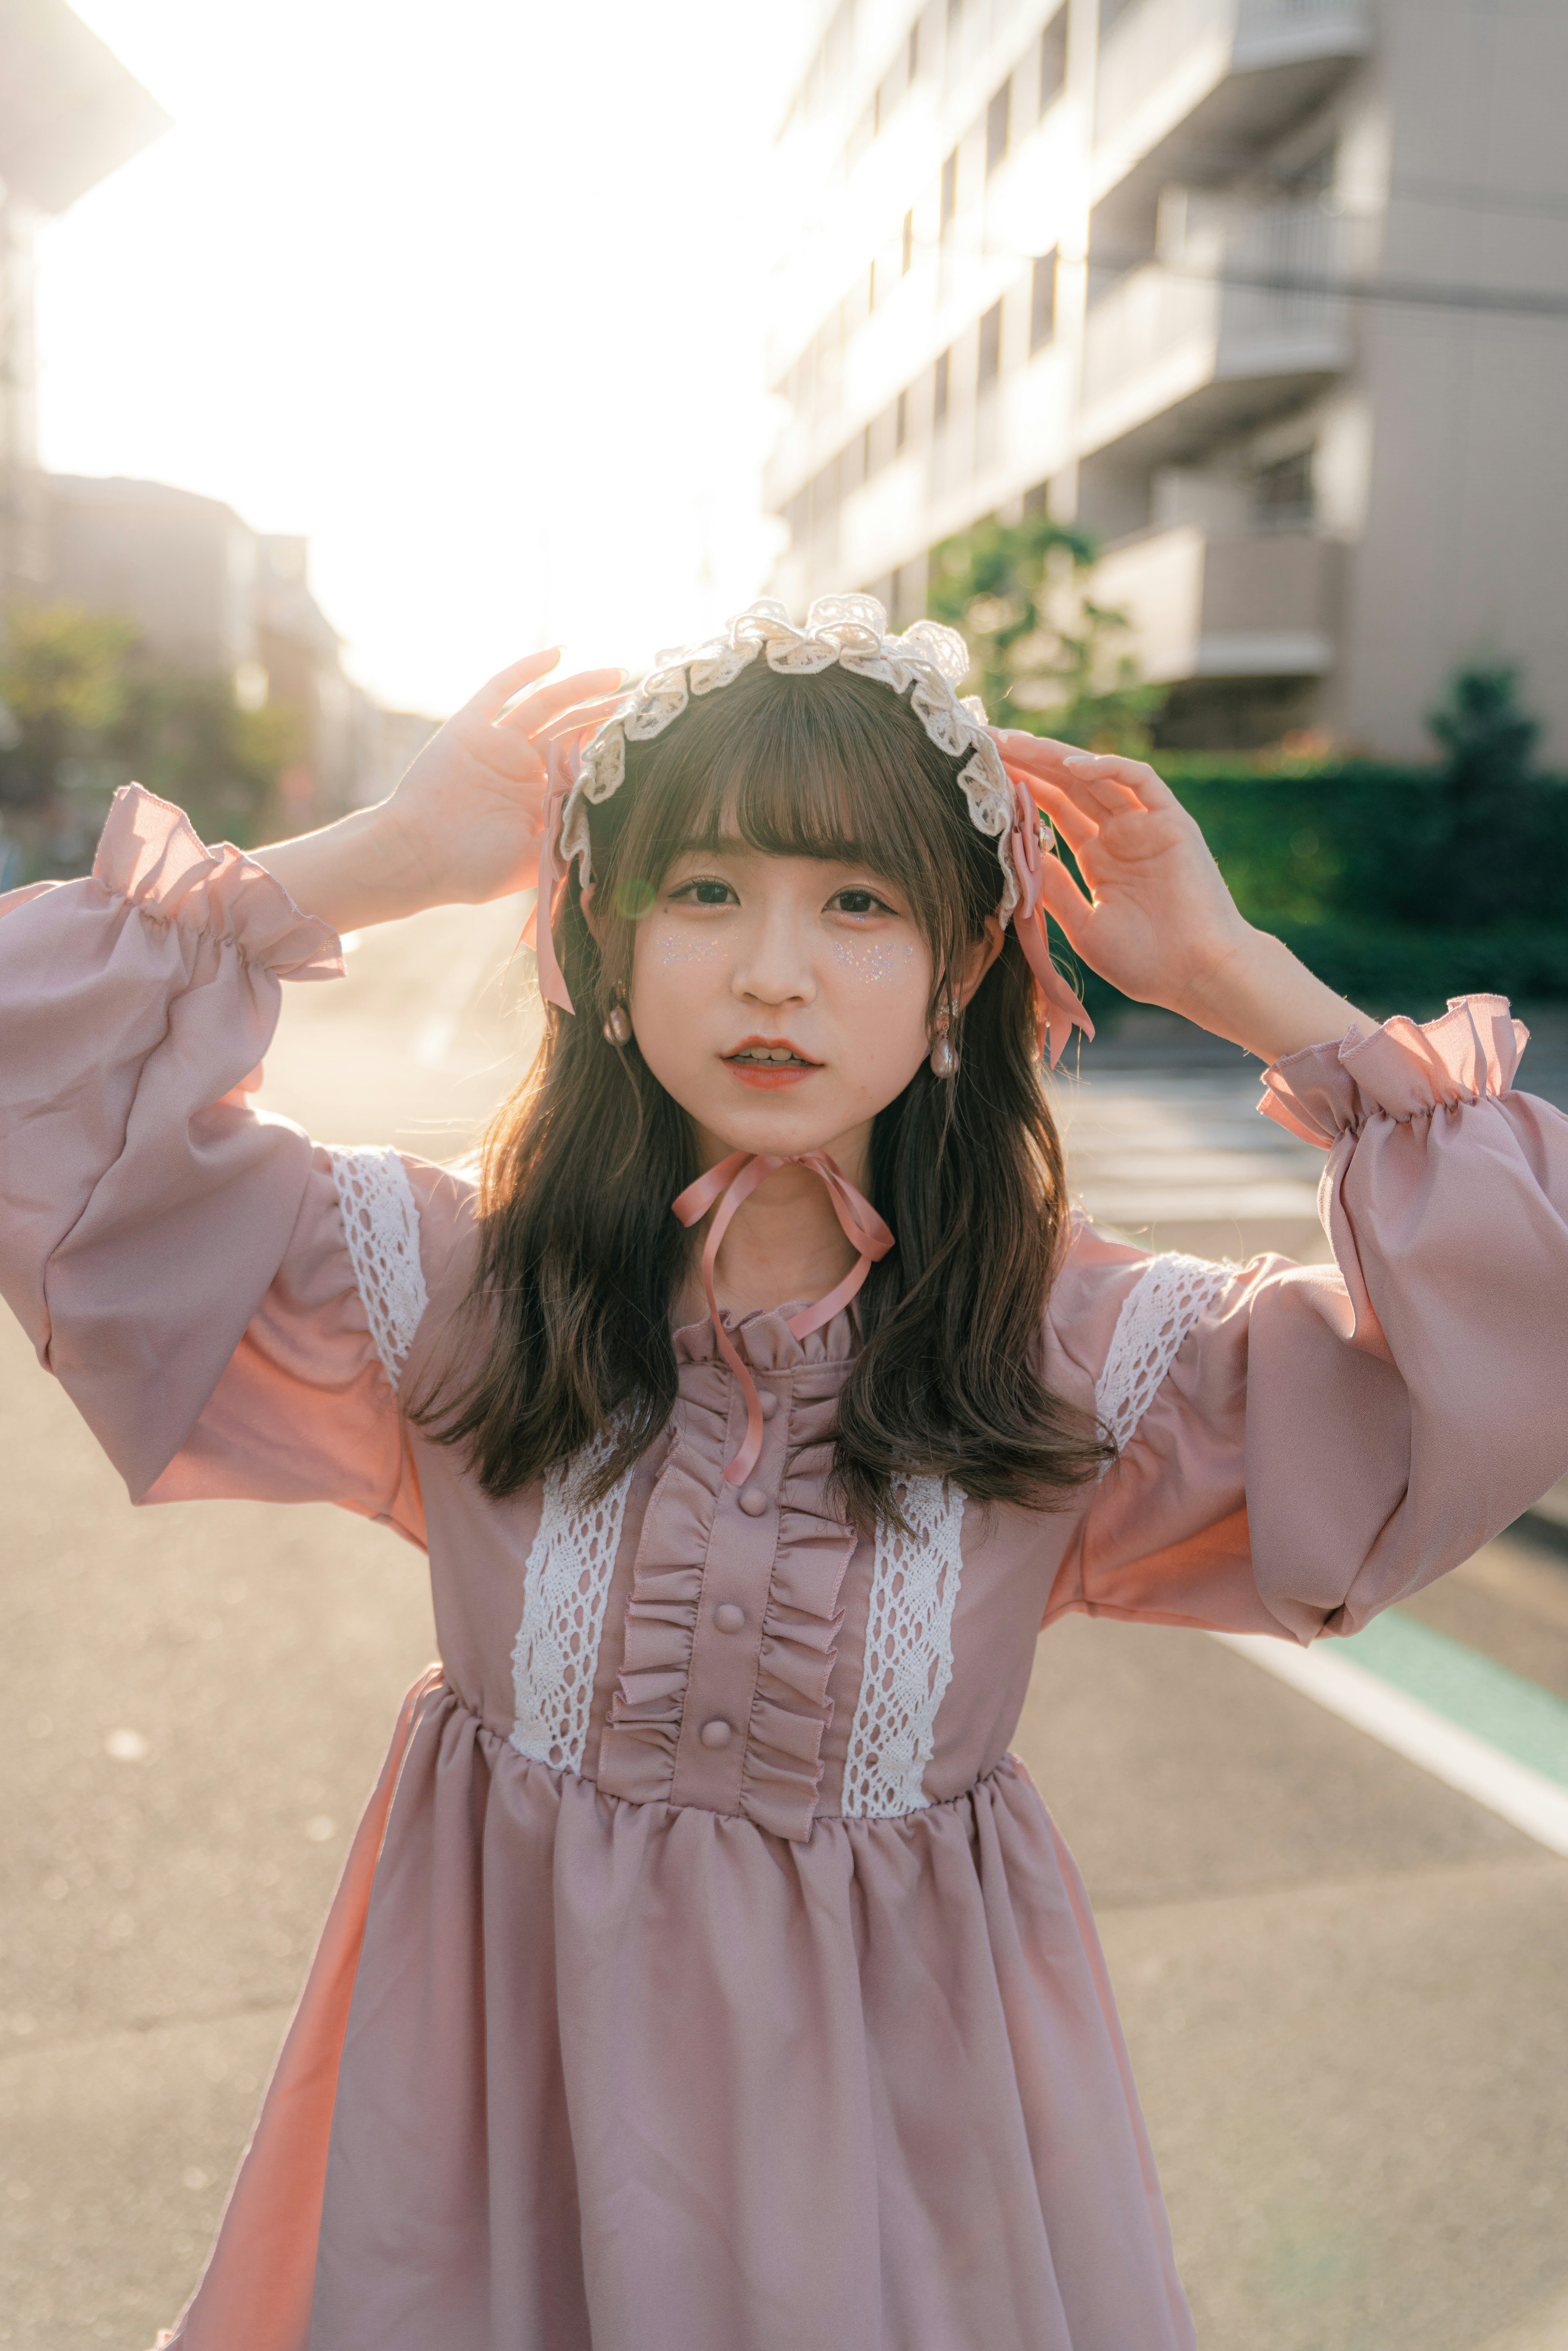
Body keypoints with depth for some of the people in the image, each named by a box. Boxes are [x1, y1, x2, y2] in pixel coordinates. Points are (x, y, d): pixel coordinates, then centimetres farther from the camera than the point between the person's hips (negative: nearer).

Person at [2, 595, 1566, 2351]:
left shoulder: (1088, 1353, -14)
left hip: (899, 2073, 0)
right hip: (506, 2064, 1)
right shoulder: (450, 1288, -14)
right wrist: (375, 862, -18)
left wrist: (1241, 979, -19)